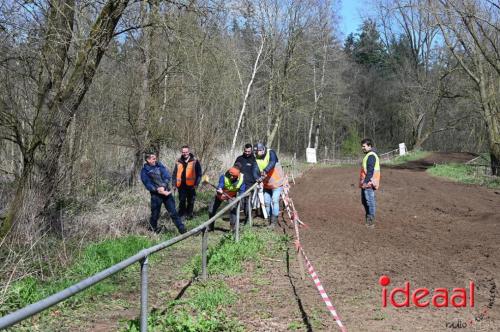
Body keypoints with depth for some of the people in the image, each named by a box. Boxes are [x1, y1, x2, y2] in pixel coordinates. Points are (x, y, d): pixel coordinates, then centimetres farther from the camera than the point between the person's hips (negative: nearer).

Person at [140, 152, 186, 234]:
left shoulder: (159, 165, 6)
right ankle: (153, 229, 26)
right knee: (155, 214, 5)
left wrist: (163, 186, -18)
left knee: (173, 212, 4)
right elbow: (148, 184, -11)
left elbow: (167, 176, -3)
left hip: (166, 192, 3)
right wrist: (158, 190, -22)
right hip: (156, 195, -3)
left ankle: (182, 229, 8)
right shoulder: (144, 171, -4)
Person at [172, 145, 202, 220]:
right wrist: (174, 184, 3)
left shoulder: (195, 161, -2)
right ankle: (181, 215, 15)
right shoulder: (178, 162, 6)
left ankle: (189, 214, 22)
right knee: (182, 201, 6)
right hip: (181, 185, 2)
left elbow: (199, 173, -2)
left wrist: (196, 183, -8)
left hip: (191, 185, -2)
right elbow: (175, 174, 10)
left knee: (190, 201, 8)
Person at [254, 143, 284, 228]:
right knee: (267, 202, 8)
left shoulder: (271, 153, -20)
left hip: (277, 182, -5)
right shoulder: (256, 158, -8)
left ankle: (274, 221, -6)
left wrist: (265, 171, -57)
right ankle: (270, 218, 24)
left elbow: (272, 163, -39)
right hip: (266, 184, 5)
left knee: (275, 200, -12)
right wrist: (258, 178, -35)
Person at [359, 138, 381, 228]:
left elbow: (370, 170, -21)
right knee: (364, 201, 17)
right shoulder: (369, 155, 19)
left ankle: (371, 222, -3)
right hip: (366, 184, 11)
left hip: (368, 183, -11)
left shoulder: (371, 156, -14)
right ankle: (368, 219, 27)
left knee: (370, 202, -7)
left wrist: (366, 182, -24)